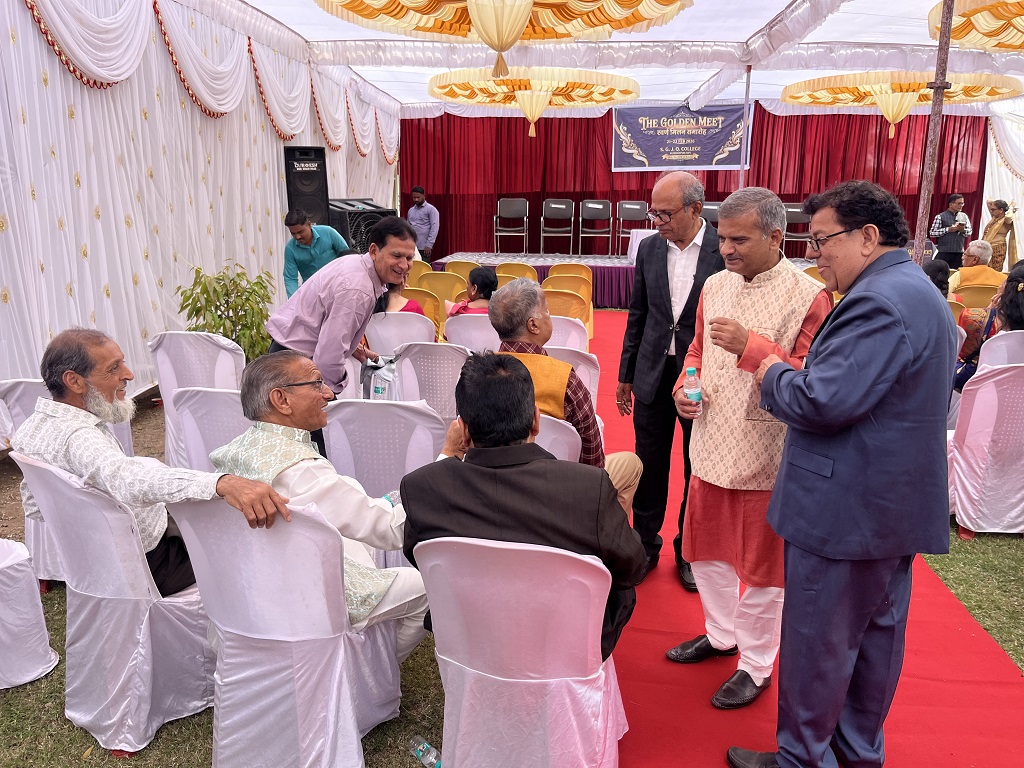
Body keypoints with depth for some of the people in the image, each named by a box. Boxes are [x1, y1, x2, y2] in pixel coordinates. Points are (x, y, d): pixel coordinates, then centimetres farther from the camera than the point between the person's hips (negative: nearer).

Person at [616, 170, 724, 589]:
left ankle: (690, 552, 31)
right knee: (649, 468, 12)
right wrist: (626, 374, 11)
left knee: (699, 471, 12)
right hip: (653, 374, 3)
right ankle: (645, 546, 30)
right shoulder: (649, 248, 2)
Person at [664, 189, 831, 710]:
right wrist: (686, 384, -2)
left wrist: (751, 345, -27)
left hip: (766, 454, -6)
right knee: (707, 548, 20)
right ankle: (721, 634, 45)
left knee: (761, 561, 10)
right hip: (711, 445, 6)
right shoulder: (716, 285, 5)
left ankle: (755, 666, 31)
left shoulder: (808, 296, -14)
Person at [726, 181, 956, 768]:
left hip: (847, 507, -11)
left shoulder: (878, 301, -22)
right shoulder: (920, 292, 13)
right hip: (897, 504, 11)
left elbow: (822, 401, -29)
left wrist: (773, 374, -11)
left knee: (818, 641, 5)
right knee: (877, 629, 21)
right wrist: (789, 371, 10)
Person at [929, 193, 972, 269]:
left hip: (959, 252, 4)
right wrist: (948, 229, -14)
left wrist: (963, 230, -7)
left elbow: (970, 232, 15)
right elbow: (932, 233, -6)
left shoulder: (964, 216, 12)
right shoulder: (940, 217, -1)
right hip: (943, 252, -4)